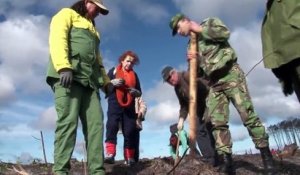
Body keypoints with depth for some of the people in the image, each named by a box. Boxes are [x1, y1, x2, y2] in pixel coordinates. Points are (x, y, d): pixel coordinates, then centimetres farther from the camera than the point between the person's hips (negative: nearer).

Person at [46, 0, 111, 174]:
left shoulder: (93, 29, 35)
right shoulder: (67, 14, 13)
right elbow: (58, 39, -5)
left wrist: (106, 80, 17)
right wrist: (64, 67, -21)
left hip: (89, 80, 7)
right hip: (68, 75, -7)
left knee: (96, 123, -6)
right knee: (68, 121, -17)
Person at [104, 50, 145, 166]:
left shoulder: (134, 75, 19)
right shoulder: (113, 71, 12)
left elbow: (139, 92, 17)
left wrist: (136, 92, -7)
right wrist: (113, 82, -13)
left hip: (130, 106, 3)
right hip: (115, 104, -2)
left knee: (130, 131, -1)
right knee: (112, 126, -18)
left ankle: (130, 158, 4)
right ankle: (109, 154, -23)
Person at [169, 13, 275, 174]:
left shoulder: (209, 23, 8)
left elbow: (225, 33, -15)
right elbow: (197, 72, 18)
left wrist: (199, 29, -7)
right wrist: (194, 60, -4)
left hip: (231, 74, -5)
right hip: (214, 84, 6)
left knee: (248, 115, -8)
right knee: (217, 123, -6)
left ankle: (266, 153, 4)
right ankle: (227, 161, -4)